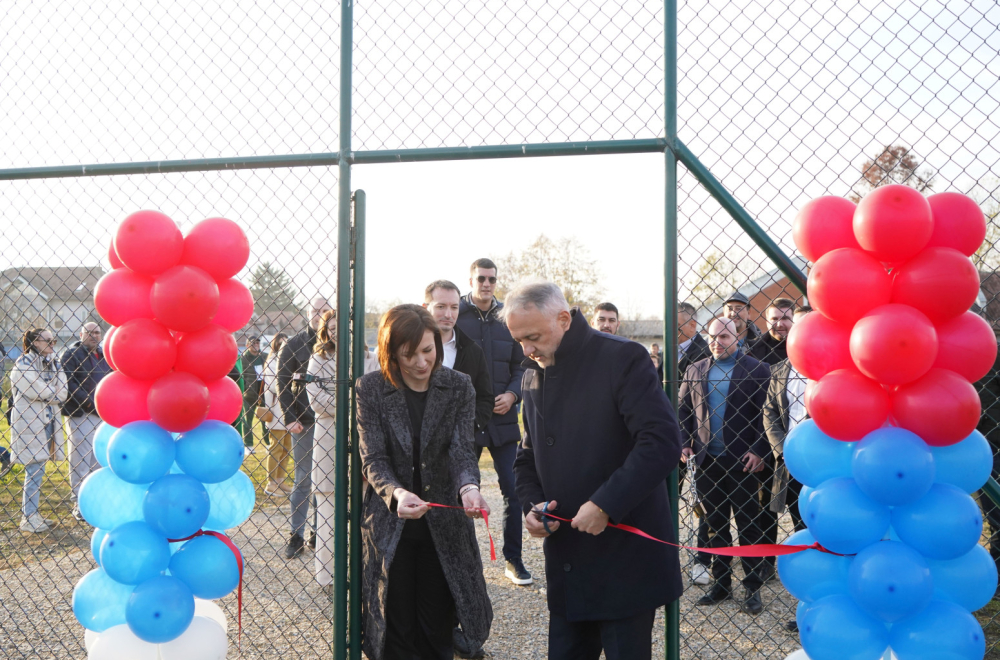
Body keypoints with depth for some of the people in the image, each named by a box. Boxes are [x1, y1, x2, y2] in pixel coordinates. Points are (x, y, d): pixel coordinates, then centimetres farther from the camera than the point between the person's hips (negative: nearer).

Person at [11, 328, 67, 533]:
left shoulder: (50, 363, 16)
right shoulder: (23, 364, -7)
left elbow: (61, 393, 5)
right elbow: (37, 392, -17)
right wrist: (55, 392, 0)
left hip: (47, 421, 7)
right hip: (29, 422, -7)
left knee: (37, 470, 10)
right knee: (35, 470, -6)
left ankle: (32, 514, 16)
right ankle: (28, 518, 1)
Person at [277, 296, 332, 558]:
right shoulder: (293, 345, 3)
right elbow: (282, 383, 3)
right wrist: (290, 418, -5)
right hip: (304, 422, -1)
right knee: (302, 481, 2)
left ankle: (318, 532, 15)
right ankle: (296, 535, 9)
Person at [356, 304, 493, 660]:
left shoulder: (459, 387, -3)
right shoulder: (371, 388, -7)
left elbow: (462, 449, -11)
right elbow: (372, 458, -12)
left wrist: (468, 487, -33)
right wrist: (396, 494, -33)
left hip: (443, 524, 1)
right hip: (389, 525, -1)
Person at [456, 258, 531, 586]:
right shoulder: (455, 316, -2)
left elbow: (521, 365, 11)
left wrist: (512, 394, -6)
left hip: (503, 418, 2)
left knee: (513, 490, 0)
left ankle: (513, 559, 12)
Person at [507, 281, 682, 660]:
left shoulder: (622, 358, -10)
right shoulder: (533, 377, 12)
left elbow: (662, 442, -19)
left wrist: (605, 505, -22)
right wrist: (531, 504, 0)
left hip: (624, 557, -6)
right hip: (565, 562, 7)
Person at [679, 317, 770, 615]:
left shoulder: (756, 369, -3)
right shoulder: (694, 370, 10)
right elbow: (682, 409, 14)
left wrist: (758, 450, -12)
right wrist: (684, 443, 3)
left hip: (742, 461, -4)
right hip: (707, 460, 4)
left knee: (748, 525, 4)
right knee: (715, 525, 12)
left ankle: (752, 588, 13)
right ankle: (720, 584, 23)